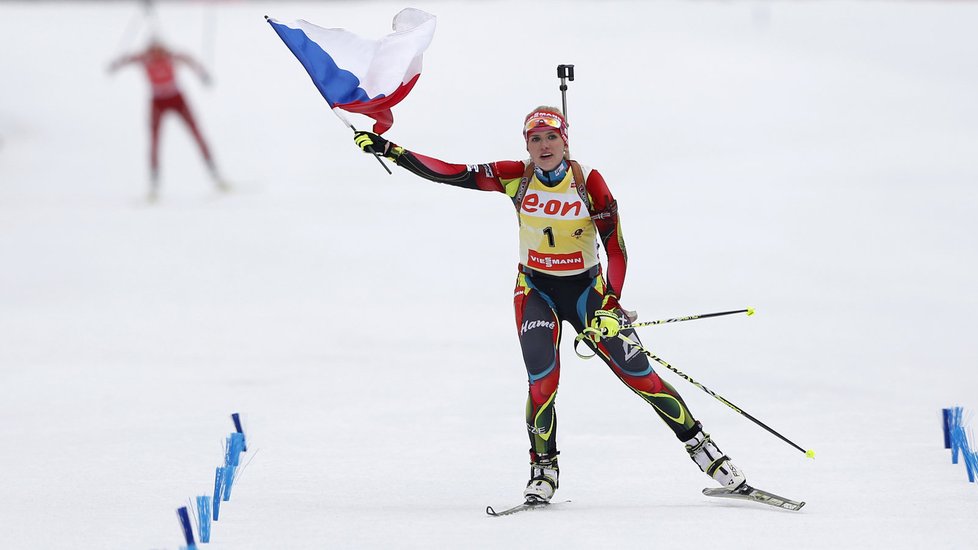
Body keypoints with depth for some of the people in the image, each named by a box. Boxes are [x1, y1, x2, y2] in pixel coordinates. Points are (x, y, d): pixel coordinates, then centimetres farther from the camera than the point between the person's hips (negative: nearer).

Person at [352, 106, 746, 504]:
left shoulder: (589, 181, -13)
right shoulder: (517, 177, -8)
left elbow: (615, 248, -13)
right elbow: (452, 174, -10)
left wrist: (610, 304, -23)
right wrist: (391, 152, -16)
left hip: (586, 288, -1)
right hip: (536, 289, 1)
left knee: (639, 375, -7)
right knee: (543, 380, -20)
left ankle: (701, 447, 6)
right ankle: (543, 470, -2)